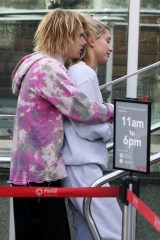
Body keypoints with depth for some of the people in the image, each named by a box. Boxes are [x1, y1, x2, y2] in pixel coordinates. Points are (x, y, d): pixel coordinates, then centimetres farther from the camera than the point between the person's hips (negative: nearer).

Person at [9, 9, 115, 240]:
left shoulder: (40, 65, 18)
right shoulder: (48, 68, -16)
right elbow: (80, 108, -18)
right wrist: (110, 112, -1)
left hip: (31, 169, 10)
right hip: (40, 172, -10)